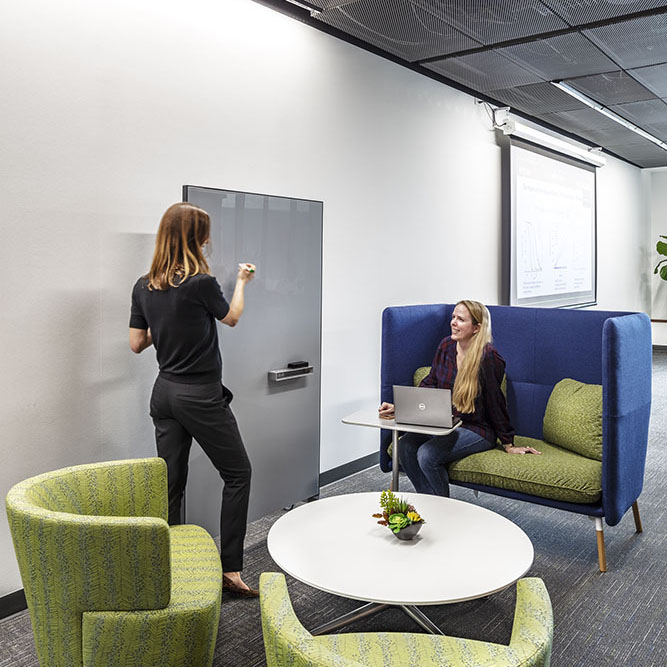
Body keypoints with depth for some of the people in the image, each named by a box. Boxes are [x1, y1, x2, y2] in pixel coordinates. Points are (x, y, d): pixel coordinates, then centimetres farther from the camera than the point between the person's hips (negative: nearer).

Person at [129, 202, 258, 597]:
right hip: (202, 395, -7)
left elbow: (137, 343, 7)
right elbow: (231, 318, 2)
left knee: (171, 483, 13)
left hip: (165, 393, 7)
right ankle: (230, 569, 8)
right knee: (238, 474, 7)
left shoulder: (144, 287, 2)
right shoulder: (201, 283, -17)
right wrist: (241, 281, 19)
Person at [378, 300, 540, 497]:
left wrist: (508, 445, -5)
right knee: (406, 445, -16)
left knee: (427, 455, -26)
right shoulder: (446, 345, 0)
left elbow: (494, 401, -13)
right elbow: (429, 384, 8)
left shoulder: (487, 356, -19)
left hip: (477, 430, -6)